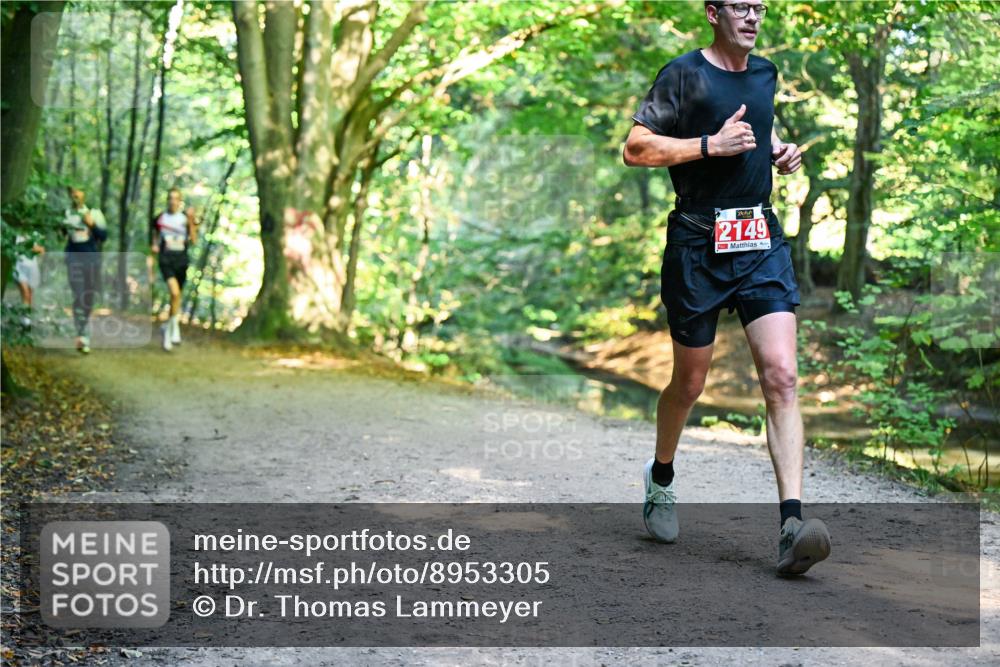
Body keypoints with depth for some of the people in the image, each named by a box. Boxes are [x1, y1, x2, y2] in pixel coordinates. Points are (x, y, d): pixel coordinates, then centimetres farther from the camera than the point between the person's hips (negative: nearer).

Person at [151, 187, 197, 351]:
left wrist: (191, 221, -15)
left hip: (181, 259, 2)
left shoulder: (186, 218, 2)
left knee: (176, 296, 12)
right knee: (175, 292, -22)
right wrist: (154, 245, 2)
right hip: (166, 259, -2)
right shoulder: (160, 218, 4)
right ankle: (175, 327, -9)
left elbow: (193, 240, -6)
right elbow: (155, 235, 21)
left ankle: (167, 327, 32)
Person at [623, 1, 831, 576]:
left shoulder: (766, 73, 13)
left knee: (782, 376, -11)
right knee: (690, 383, 9)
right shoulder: (685, 74, -5)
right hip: (698, 245, -4)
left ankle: (793, 521, -16)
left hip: (762, 241, 4)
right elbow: (635, 149, -11)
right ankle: (661, 478, 38)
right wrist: (711, 145, -18)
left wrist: (780, 153, 10)